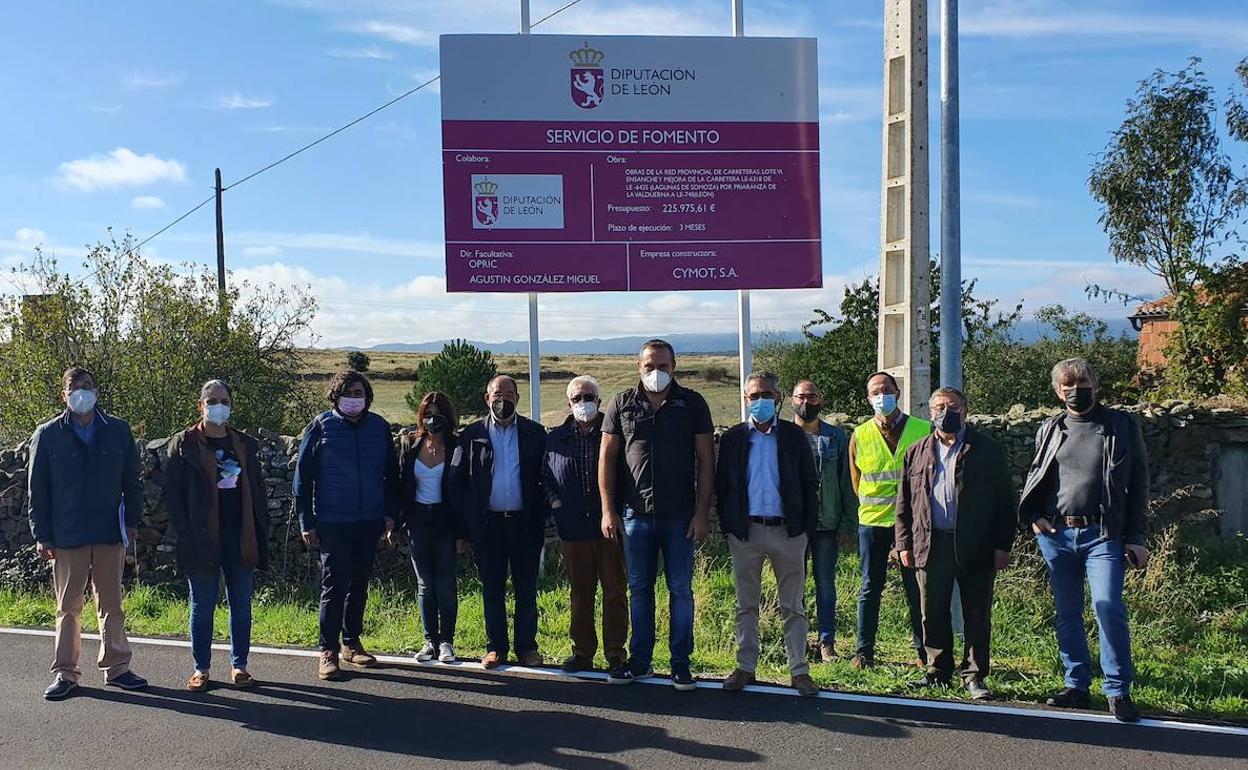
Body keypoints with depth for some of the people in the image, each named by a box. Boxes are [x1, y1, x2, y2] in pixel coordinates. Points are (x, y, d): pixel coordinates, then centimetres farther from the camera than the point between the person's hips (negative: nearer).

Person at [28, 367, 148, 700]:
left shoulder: (118, 430, 4)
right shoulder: (47, 435, 0)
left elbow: (132, 480, 8)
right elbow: (36, 489, 1)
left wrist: (132, 521, 3)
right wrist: (41, 535, -3)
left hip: (110, 533, 1)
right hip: (66, 535, -1)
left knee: (111, 603, 9)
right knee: (68, 606, 6)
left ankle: (116, 667, 18)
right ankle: (65, 672, 15)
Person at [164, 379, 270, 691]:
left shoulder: (245, 445, 10)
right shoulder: (184, 444, 0)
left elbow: (256, 492, 12)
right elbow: (172, 492, -3)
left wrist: (261, 532, 4)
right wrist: (185, 532, -11)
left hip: (241, 537, 3)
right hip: (203, 539, -3)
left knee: (242, 605, 7)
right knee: (202, 606, 5)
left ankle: (239, 665, 17)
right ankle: (201, 668, 16)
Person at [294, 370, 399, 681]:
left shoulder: (379, 427, 5)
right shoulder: (321, 426, -3)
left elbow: (391, 472, 12)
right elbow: (303, 476, -2)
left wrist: (390, 512, 6)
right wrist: (307, 522, -5)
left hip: (370, 521, 4)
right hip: (333, 523, -3)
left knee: (360, 584, 12)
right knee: (334, 585, -3)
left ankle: (352, 643, 25)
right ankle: (328, 651, 5)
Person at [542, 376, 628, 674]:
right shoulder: (556, 438, 9)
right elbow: (544, 476, 19)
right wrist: (554, 499, 4)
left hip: (610, 528, -2)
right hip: (573, 530, 3)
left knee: (615, 593, 3)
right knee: (580, 594, 11)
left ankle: (615, 654, 12)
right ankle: (582, 653, 21)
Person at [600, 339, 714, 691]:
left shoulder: (692, 404, 2)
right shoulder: (622, 404, 6)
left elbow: (706, 461, 0)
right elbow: (607, 458, 6)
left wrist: (701, 513, -6)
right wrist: (608, 510, 0)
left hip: (679, 516, -1)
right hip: (635, 514, 2)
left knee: (681, 590, 4)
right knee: (639, 588, 10)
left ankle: (681, 663, 13)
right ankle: (640, 660, 20)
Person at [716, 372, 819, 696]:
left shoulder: (794, 436, 4)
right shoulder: (732, 438, 6)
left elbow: (810, 484, 4)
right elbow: (721, 486, 7)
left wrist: (807, 528, -3)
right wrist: (727, 527, 0)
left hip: (788, 531, -1)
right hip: (745, 532, 1)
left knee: (793, 606, 4)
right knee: (746, 605, 9)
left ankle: (799, 670, 12)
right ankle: (745, 667, 18)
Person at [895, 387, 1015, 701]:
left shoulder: (987, 451, 4)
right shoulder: (916, 452, 13)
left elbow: (1005, 501, 2)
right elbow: (905, 502, 13)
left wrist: (1003, 545, -5)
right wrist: (904, 543, 7)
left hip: (975, 547, -2)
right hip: (931, 545, 2)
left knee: (977, 615, 3)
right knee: (933, 614, 8)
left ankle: (974, 675, 14)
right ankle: (938, 671, 20)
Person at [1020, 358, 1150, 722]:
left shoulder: (1122, 426, 4)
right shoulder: (1049, 430, 12)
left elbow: (1138, 484, 2)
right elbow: (1034, 477, 20)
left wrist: (1136, 537, -3)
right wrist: (1033, 516, 3)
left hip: (1103, 535, -4)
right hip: (1056, 534, 4)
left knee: (1109, 608, -13)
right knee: (1067, 614, 9)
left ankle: (1117, 691, -2)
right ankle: (1076, 685, 19)